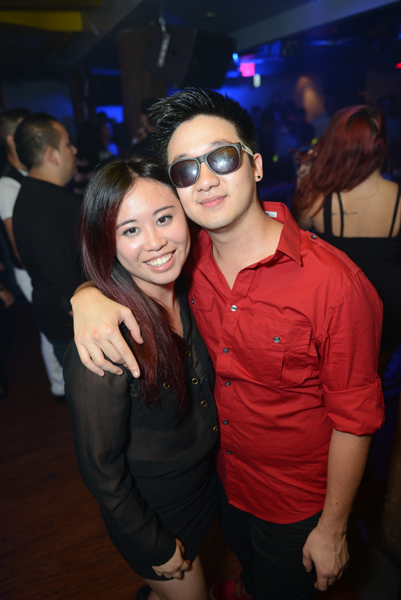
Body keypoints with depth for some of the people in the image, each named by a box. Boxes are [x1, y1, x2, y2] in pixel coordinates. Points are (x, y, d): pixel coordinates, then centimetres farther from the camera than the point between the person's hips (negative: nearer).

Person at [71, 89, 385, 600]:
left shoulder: (335, 284, -32)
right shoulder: (190, 254, -16)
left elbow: (354, 420, -22)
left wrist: (332, 530, -10)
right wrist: (88, 295, -25)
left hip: (297, 501, -5)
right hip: (225, 475, 5)